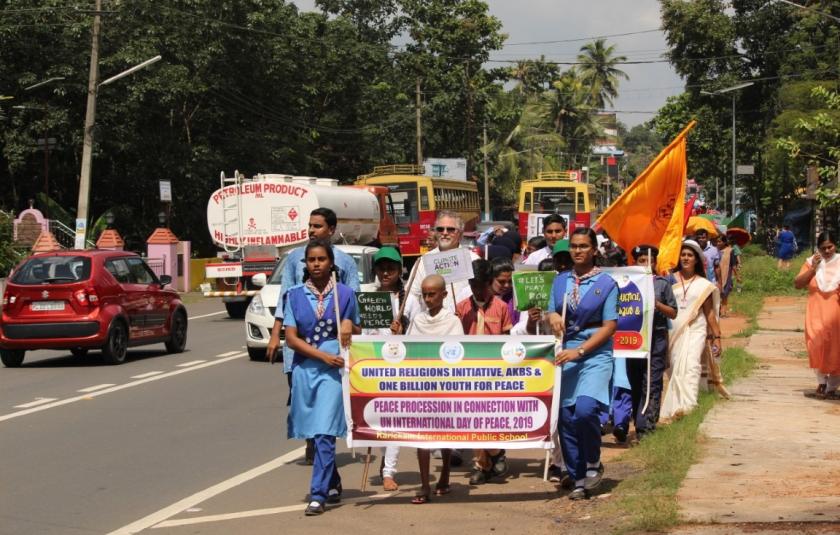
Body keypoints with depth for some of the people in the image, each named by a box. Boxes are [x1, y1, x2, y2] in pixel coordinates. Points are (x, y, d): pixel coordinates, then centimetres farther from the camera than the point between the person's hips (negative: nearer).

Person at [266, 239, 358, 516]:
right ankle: (333, 485, 31)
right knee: (314, 433, 12)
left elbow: (351, 332, 10)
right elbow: (291, 338, -1)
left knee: (324, 434, -12)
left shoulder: (345, 294, 1)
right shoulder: (295, 295, 4)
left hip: (333, 370, -3)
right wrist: (323, 355, -12)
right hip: (304, 368, 3)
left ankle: (318, 495, -12)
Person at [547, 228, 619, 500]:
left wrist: (579, 351, -15)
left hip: (595, 353, -4)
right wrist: (552, 316, -8)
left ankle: (593, 463, 0)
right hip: (565, 353, 4)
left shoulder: (606, 283, -1)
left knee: (585, 409, -24)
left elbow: (609, 326, -5)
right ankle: (578, 480, 13)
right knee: (566, 416, 2)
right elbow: (551, 314, 18)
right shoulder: (560, 281, 12)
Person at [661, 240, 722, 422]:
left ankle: (686, 405, -30)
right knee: (676, 368, 0)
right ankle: (675, 407, 6)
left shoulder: (704, 285, 9)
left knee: (690, 366, -18)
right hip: (673, 330, 1)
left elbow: (709, 313, 12)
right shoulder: (671, 280, 7)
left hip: (695, 330, -1)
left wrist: (717, 337, 9)